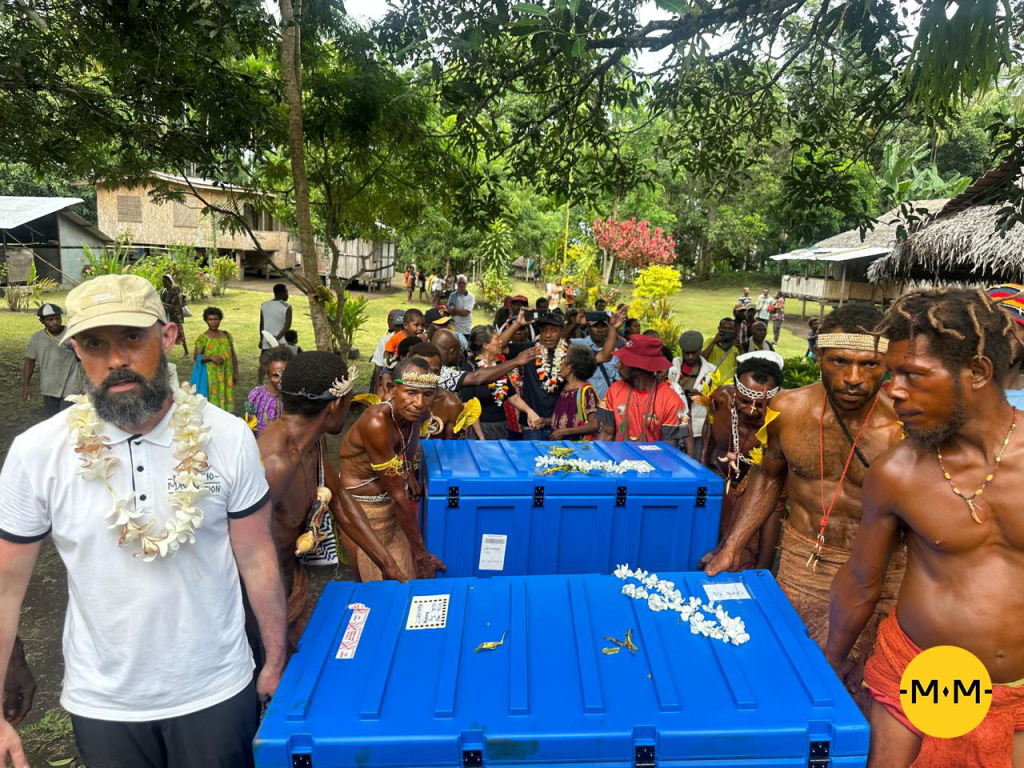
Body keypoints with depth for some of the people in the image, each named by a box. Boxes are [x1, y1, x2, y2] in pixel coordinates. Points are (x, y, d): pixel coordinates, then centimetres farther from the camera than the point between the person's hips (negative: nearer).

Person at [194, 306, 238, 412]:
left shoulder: (226, 335, 9)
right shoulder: (202, 338, -3)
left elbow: (233, 355, 12)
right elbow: (196, 356, -4)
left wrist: (236, 372, 8)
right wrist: (211, 357, -20)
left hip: (227, 374, 4)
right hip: (211, 375, -4)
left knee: (228, 398, 6)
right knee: (214, 397, -5)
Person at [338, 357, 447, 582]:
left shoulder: (415, 413, -13)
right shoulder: (377, 422, -33)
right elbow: (397, 494, -27)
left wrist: (409, 473, -3)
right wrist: (421, 552, -20)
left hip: (394, 503, 6)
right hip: (364, 508, -6)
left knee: (408, 576, 16)